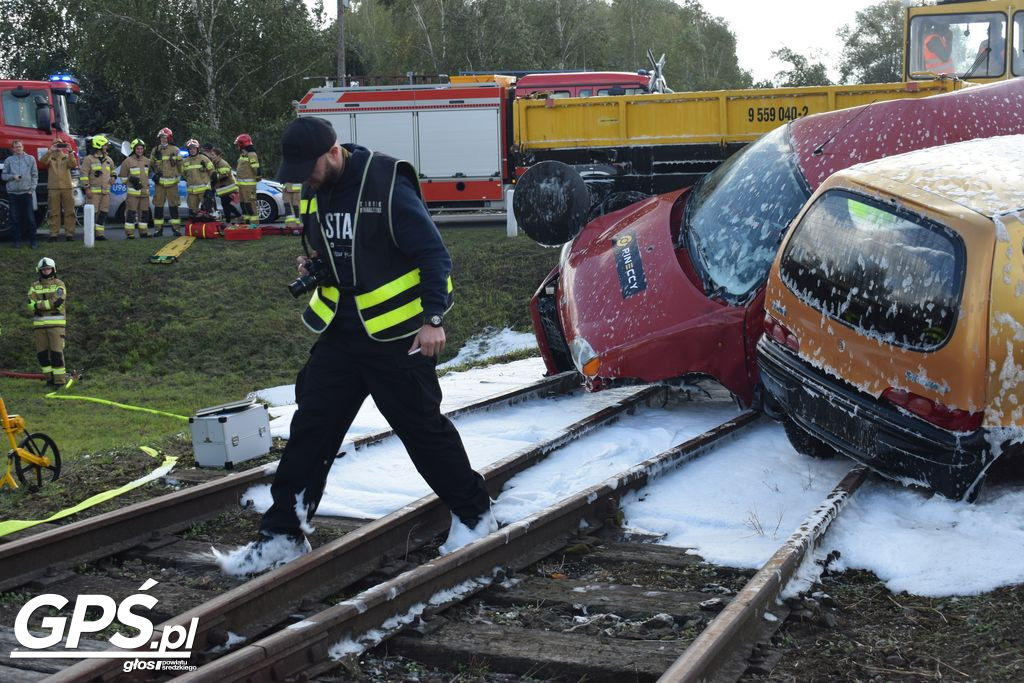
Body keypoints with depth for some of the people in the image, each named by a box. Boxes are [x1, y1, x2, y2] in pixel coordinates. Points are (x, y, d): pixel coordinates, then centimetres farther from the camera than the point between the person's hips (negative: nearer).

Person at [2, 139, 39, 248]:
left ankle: (32, 240, 3)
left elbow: (35, 176, 7)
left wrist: (32, 189, -2)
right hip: (12, 192, 1)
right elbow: (4, 175, 10)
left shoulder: (30, 159, 8)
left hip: (26, 192, -1)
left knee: (30, 218, -3)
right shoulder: (8, 160, 9)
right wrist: (13, 176, -9)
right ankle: (17, 240, 10)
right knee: (15, 218, 3)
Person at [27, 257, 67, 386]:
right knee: (42, 352, 5)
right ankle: (50, 377, 16)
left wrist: (38, 305, -11)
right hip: (39, 324, 4)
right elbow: (31, 304, -3)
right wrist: (49, 304, -16)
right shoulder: (34, 286, 11)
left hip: (56, 323, -4)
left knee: (56, 352, -8)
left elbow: (57, 302, -14)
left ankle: (60, 379, -4)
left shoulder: (59, 284, 2)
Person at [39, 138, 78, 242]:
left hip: (66, 187, 1)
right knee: (54, 213, 1)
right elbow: (42, 160, -12)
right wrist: (50, 151, -27)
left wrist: (70, 152, -22)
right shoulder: (50, 157, 9)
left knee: (69, 212, 0)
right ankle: (54, 234, 2)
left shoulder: (67, 157, 12)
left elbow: (73, 164, -8)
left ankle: (69, 233, 4)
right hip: (53, 188, -1)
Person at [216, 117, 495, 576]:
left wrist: (433, 318, -19)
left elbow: (433, 254, -15)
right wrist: (314, 268, 0)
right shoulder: (316, 195, 7)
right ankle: (283, 534, 12)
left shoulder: (387, 185, -17)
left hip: (395, 335, -7)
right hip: (339, 333, 7)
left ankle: (474, 515, 23)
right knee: (310, 429, 4)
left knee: (423, 428, 3)